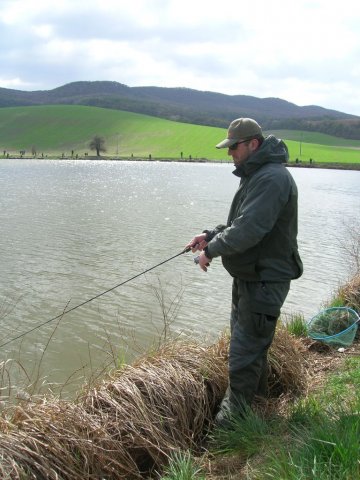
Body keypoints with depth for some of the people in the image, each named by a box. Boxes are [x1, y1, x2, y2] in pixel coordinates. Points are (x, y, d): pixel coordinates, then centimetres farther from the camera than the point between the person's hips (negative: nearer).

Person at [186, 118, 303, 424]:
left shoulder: (272, 178, -22)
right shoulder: (255, 175, 12)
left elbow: (249, 229, -30)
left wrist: (212, 250, -19)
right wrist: (210, 235, 4)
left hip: (265, 279, -11)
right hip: (249, 274, 11)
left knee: (246, 345, -1)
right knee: (245, 334, 24)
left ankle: (236, 408, 15)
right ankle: (258, 393, 44)